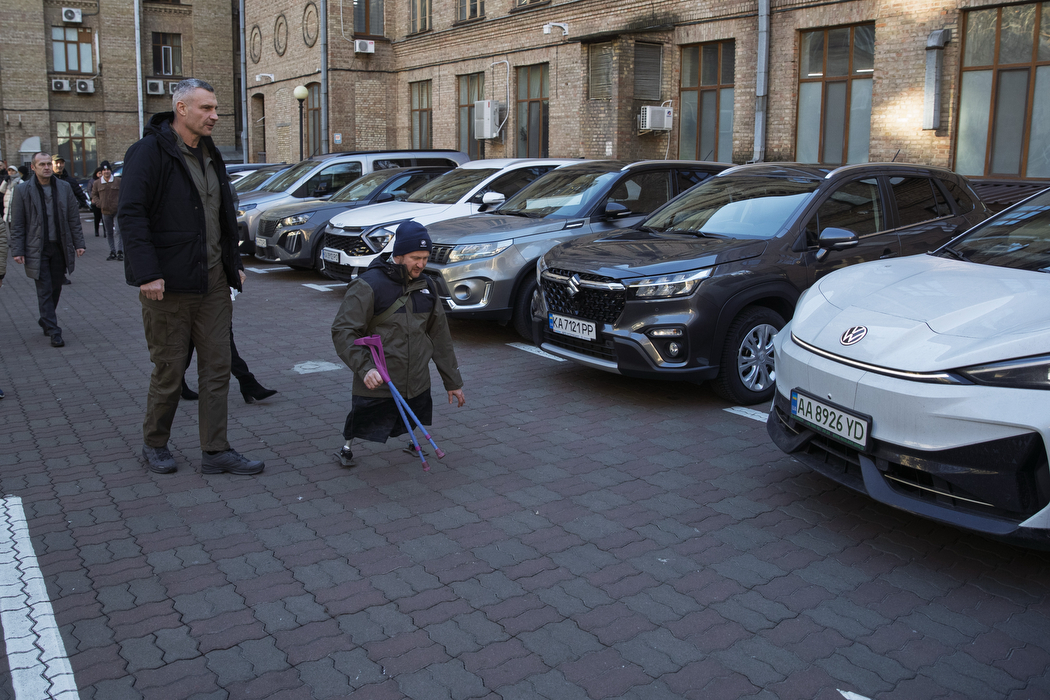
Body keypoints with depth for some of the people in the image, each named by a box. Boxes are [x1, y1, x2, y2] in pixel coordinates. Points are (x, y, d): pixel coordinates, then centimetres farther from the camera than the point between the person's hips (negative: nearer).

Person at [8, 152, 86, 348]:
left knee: (56, 288, 11)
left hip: (60, 247, 3)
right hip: (37, 249, -3)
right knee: (45, 291, -3)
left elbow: (74, 219, 8)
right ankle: (54, 332, -1)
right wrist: (17, 250, -7)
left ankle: (45, 321, 33)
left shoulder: (64, 188, 5)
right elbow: (17, 224, -2)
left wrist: (79, 243, 3)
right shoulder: (23, 190, -3)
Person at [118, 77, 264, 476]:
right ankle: (154, 446, 24)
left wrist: (233, 264, 18)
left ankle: (215, 452, 13)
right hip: (169, 285, -7)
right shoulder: (150, 151, -9)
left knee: (217, 369, 6)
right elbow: (130, 215, -16)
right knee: (169, 371, 4)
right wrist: (147, 274, -23)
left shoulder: (210, 154, 15)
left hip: (213, 282, 7)